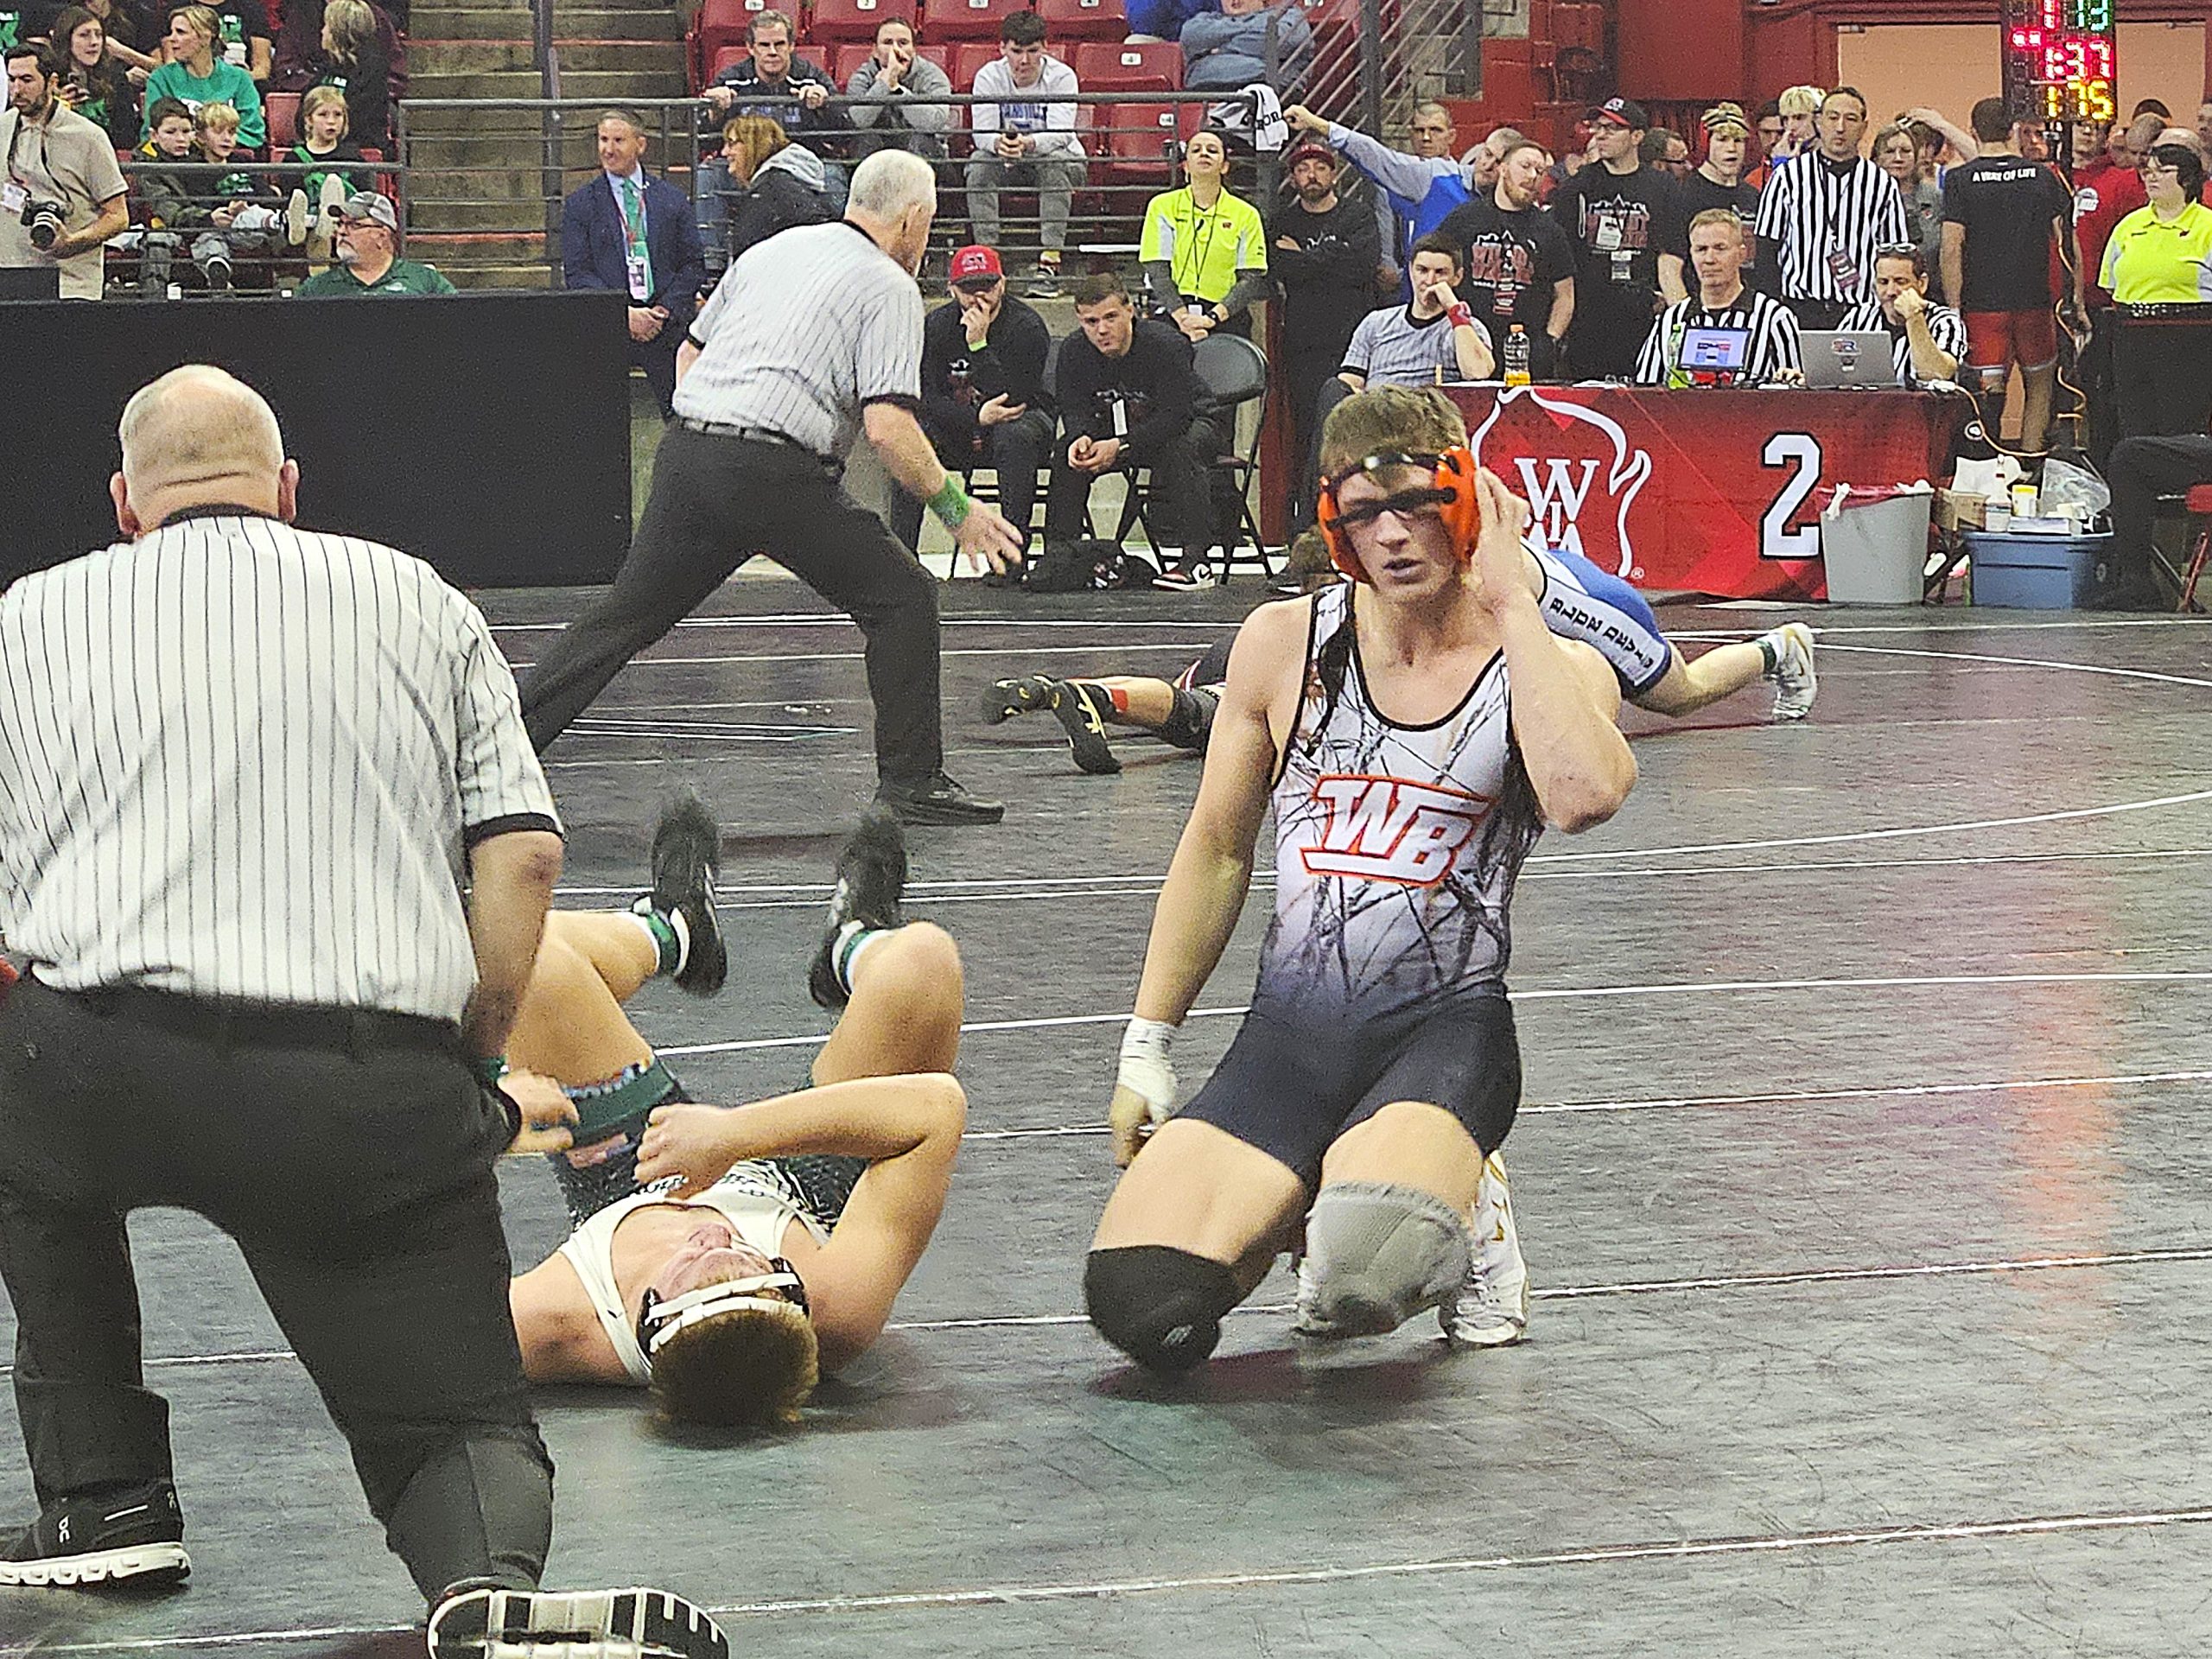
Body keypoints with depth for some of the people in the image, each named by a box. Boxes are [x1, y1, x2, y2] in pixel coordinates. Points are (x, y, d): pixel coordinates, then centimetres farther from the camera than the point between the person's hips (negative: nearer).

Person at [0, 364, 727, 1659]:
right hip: (384, 1102, 0)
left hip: (107, 1080, 0)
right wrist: (476, 1071, 19)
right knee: (464, 1425, 13)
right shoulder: (421, 604, 19)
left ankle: (105, 1495, 29)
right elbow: (525, 855, 9)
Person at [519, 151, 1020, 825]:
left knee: (622, 616, 13)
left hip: (685, 448, 6)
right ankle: (912, 782, 5)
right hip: (774, 473, -6)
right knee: (902, 599, 6)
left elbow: (690, 350, 28)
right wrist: (954, 506, -2)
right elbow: (887, 426, -11)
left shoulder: (772, 249, 21)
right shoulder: (890, 288, 0)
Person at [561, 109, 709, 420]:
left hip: (668, 325, 1)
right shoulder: (579, 205, 8)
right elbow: (577, 273, 1)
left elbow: (694, 264, 10)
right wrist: (624, 313, -12)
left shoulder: (672, 199, 13)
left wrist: (666, 310, -6)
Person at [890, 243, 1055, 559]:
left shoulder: (1027, 325, -16)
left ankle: (1014, 547, -36)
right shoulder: (938, 325, -3)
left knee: (1015, 433, -38)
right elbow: (928, 398, -9)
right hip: (960, 426, 4)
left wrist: (979, 345, -31)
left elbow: (1013, 401, -26)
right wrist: (977, 417, -26)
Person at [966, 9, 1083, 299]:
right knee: (979, 167, -28)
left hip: (1059, 158, -2)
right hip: (1007, 164, 2)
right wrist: (999, 143, -45)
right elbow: (981, 131, -20)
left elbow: (1061, 133, -28)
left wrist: (1029, 143, -50)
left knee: (1055, 166, -36)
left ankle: (1049, 261, -40)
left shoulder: (1061, 76, -16)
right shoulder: (989, 77, -10)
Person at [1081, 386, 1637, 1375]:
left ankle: (1461, 1215, 3)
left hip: (1447, 1027, -3)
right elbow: (1217, 851, 17)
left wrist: (1509, 602, -16)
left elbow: (1586, 797, -25)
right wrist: (1145, 1047, 15)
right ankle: (1292, 1206, 14)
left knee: (1367, 1270, -35)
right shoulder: (1284, 644, 6)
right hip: (1291, 1028, 3)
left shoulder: (1549, 668, -1)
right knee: (1141, 1306, -20)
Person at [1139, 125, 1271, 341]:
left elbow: (1252, 279, 2)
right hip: (1172, 315, 0)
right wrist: (1183, 319, -14)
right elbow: (1157, 272, 0)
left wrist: (1212, 318, -12)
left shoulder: (1246, 215, 8)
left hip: (1226, 318, 0)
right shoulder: (1162, 207, 7)